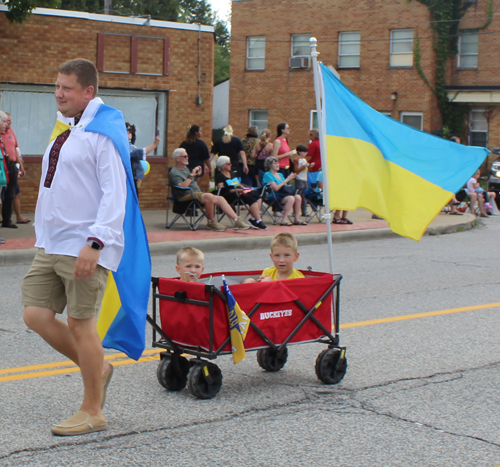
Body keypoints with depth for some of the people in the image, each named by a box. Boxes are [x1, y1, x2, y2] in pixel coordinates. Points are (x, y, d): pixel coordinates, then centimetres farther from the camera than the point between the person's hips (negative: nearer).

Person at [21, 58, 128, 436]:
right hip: (51, 245, 9)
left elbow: (115, 194, -17)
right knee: (37, 315, 5)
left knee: (81, 324, -3)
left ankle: (92, 412, 11)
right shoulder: (64, 132, 16)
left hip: (84, 248, -9)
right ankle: (98, 369, 25)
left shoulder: (102, 134, -10)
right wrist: (44, 234, 20)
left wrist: (95, 242, -25)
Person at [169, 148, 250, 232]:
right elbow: (182, 186, -22)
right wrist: (191, 175, -17)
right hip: (186, 196, -10)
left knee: (220, 199, -7)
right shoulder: (174, 172, -6)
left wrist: (197, 175, 17)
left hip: (197, 194, 10)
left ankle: (237, 221, -13)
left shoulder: (185, 168, 24)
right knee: (209, 196, -34)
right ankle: (211, 222, -20)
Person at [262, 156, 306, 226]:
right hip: (274, 196, -8)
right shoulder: (268, 175, -4)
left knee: (298, 197, -19)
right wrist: (287, 180, -10)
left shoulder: (280, 174, 21)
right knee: (291, 198, -32)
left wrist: (290, 179, -1)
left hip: (283, 194, 8)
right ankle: (284, 220, -31)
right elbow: (276, 188, -14)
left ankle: (297, 219, -18)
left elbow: (284, 187, 15)